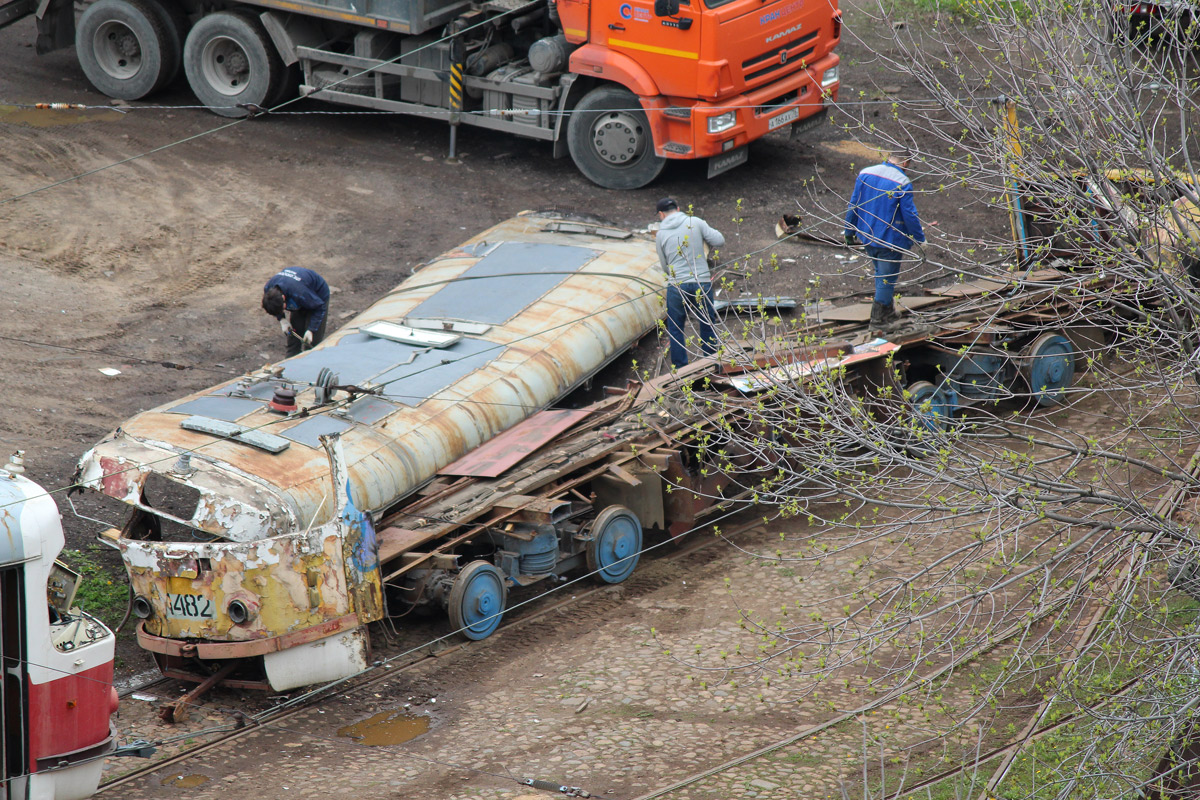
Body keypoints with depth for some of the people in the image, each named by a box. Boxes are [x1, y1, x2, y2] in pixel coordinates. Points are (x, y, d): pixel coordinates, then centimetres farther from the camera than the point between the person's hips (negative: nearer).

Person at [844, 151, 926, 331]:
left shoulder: (865, 174, -2)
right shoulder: (903, 184, -18)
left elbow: (853, 205, 4)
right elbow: (910, 215, -16)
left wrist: (849, 232, 13)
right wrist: (920, 238, -3)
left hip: (867, 236, 6)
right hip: (890, 239, -6)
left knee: (881, 274, 24)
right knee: (887, 278, 8)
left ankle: (889, 313, 36)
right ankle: (878, 320, 13)